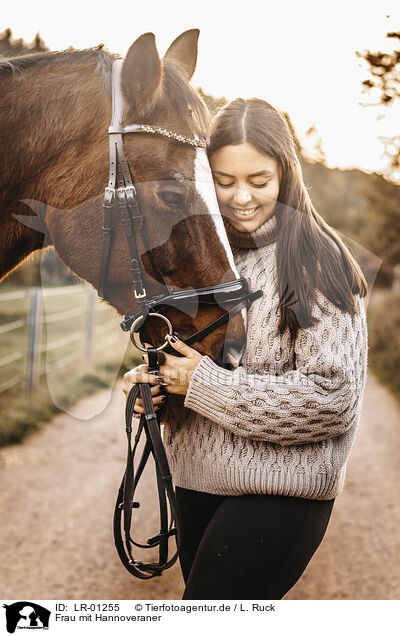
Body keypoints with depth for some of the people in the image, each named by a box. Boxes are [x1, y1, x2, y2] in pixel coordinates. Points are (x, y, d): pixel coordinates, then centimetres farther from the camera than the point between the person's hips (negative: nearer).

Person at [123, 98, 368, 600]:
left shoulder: (317, 262, -13)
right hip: (195, 482, 6)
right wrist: (152, 380, -7)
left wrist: (203, 383, -19)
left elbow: (334, 398, -19)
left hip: (281, 493, -6)